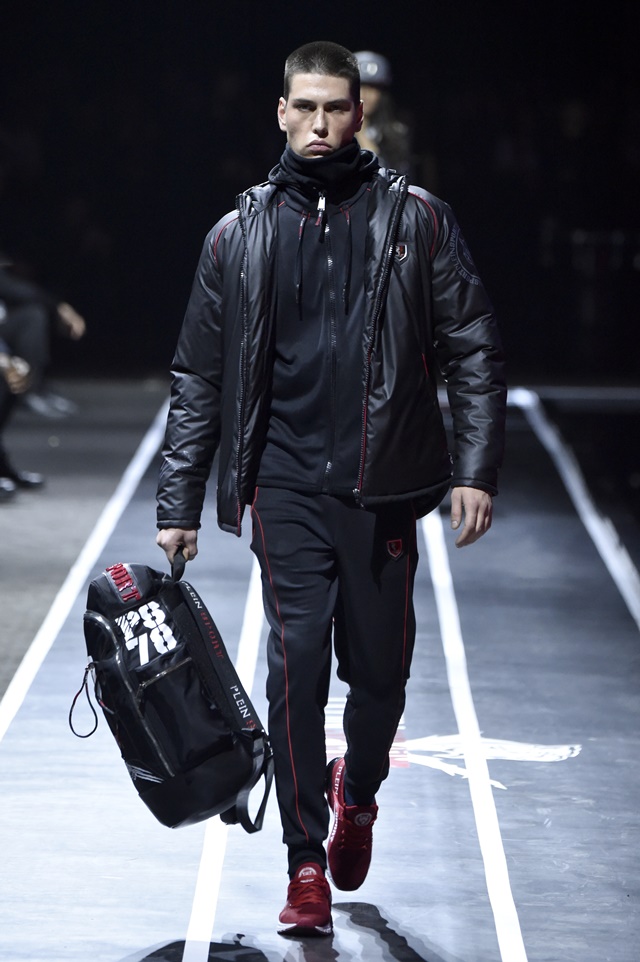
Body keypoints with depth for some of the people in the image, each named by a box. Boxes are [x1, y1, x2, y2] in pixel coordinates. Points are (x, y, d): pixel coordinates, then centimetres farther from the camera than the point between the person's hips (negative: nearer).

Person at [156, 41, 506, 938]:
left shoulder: (416, 220, 4)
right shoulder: (240, 235, 8)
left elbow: (473, 350, 4)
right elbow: (199, 380, 11)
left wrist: (476, 469, -6)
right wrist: (177, 508, 8)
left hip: (384, 484, 0)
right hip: (286, 485, 0)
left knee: (380, 668, 6)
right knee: (296, 665, -8)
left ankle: (358, 790, 37)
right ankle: (306, 860, 2)